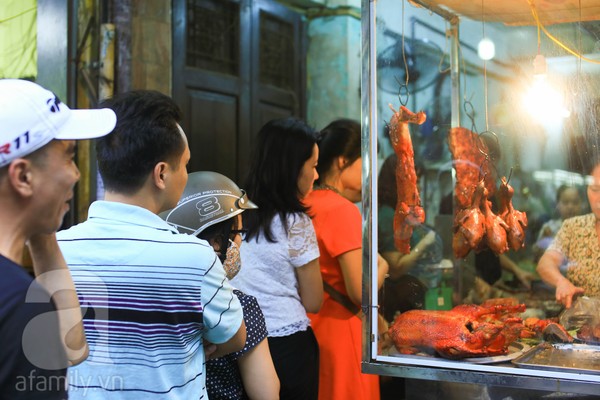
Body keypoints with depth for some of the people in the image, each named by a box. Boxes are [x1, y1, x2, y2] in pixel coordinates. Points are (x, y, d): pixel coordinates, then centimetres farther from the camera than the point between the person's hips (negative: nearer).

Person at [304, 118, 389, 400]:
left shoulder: (305, 205, 5)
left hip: (311, 331, 8)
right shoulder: (343, 210, -17)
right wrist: (381, 267, -2)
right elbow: (361, 292, -20)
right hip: (342, 334, -8)